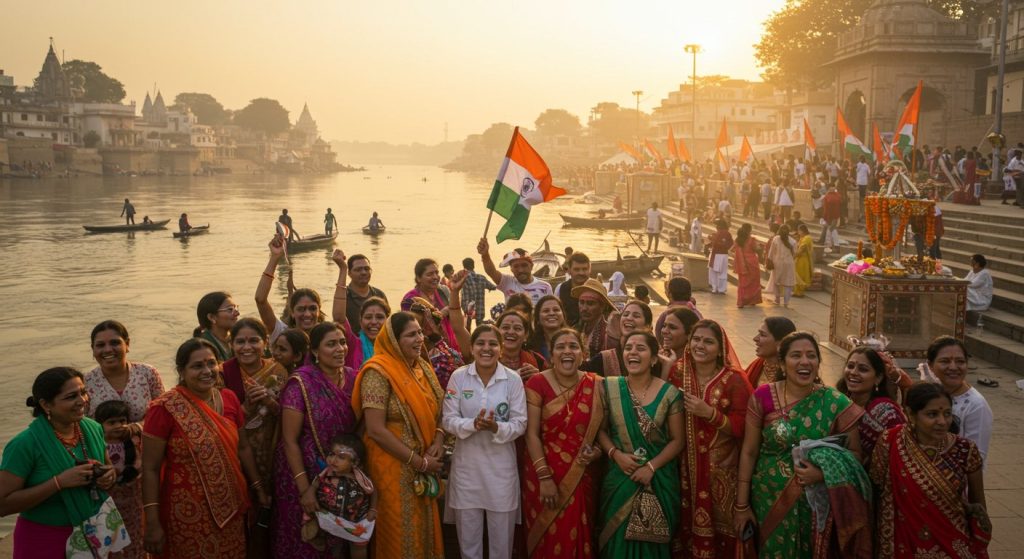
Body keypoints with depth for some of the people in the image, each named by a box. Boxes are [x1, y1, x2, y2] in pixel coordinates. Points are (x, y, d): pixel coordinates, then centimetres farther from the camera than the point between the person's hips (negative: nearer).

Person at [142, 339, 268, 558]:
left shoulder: (229, 399, 1)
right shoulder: (166, 408, -14)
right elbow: (150, 468, -12)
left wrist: (259, 488, 14)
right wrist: (153, 523, -14)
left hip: (230, 508, 5)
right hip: (187, 514, -5)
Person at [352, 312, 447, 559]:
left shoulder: (424, 367, 8)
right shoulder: (378, 372, -15)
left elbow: (436, 411, 17)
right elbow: (375, 430, -19)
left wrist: (438, 440, -5)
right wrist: (418, 462, -16)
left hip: (424, 465, 7)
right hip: (394, 466, -7)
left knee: (424, 527, 12)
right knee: (401, 532, 3)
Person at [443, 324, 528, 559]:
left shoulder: (513, 379, -6)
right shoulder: (458, 376, -4)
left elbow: (520, 424, -6)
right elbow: (448, 420, -5)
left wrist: (497, 427, -25)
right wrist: (473, 425, -23)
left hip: (501, 465, -1)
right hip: (467, 465, 1)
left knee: (501, 539, 11)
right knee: (468, 538, 13)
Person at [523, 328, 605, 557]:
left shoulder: (595, 385, 0)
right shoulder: (538, 383, -8)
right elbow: (531, 433, -11)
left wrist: (598, 451, -12)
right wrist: (544, 477, -16)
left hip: (583, 477, 2)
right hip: (546, 474, -2)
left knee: (579, 539, 10)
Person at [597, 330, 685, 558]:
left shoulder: (669, 393, -5)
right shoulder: (610, 388, -1)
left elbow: (677, 441, -3)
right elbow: (601, 430, 4)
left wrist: (651, 466, -14)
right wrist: (615, 454, -14)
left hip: (658, 481, -1)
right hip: (619, 478, 1)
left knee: (651, 541, 7)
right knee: (618, 541, 7)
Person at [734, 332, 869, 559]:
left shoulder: (836, 403, -9)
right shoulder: (763, 397, -9)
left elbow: (854, 453, -1)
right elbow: (749, 452, -4)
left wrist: (823, 473, -20)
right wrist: (741, 505, -2)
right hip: (769, 501, 0)